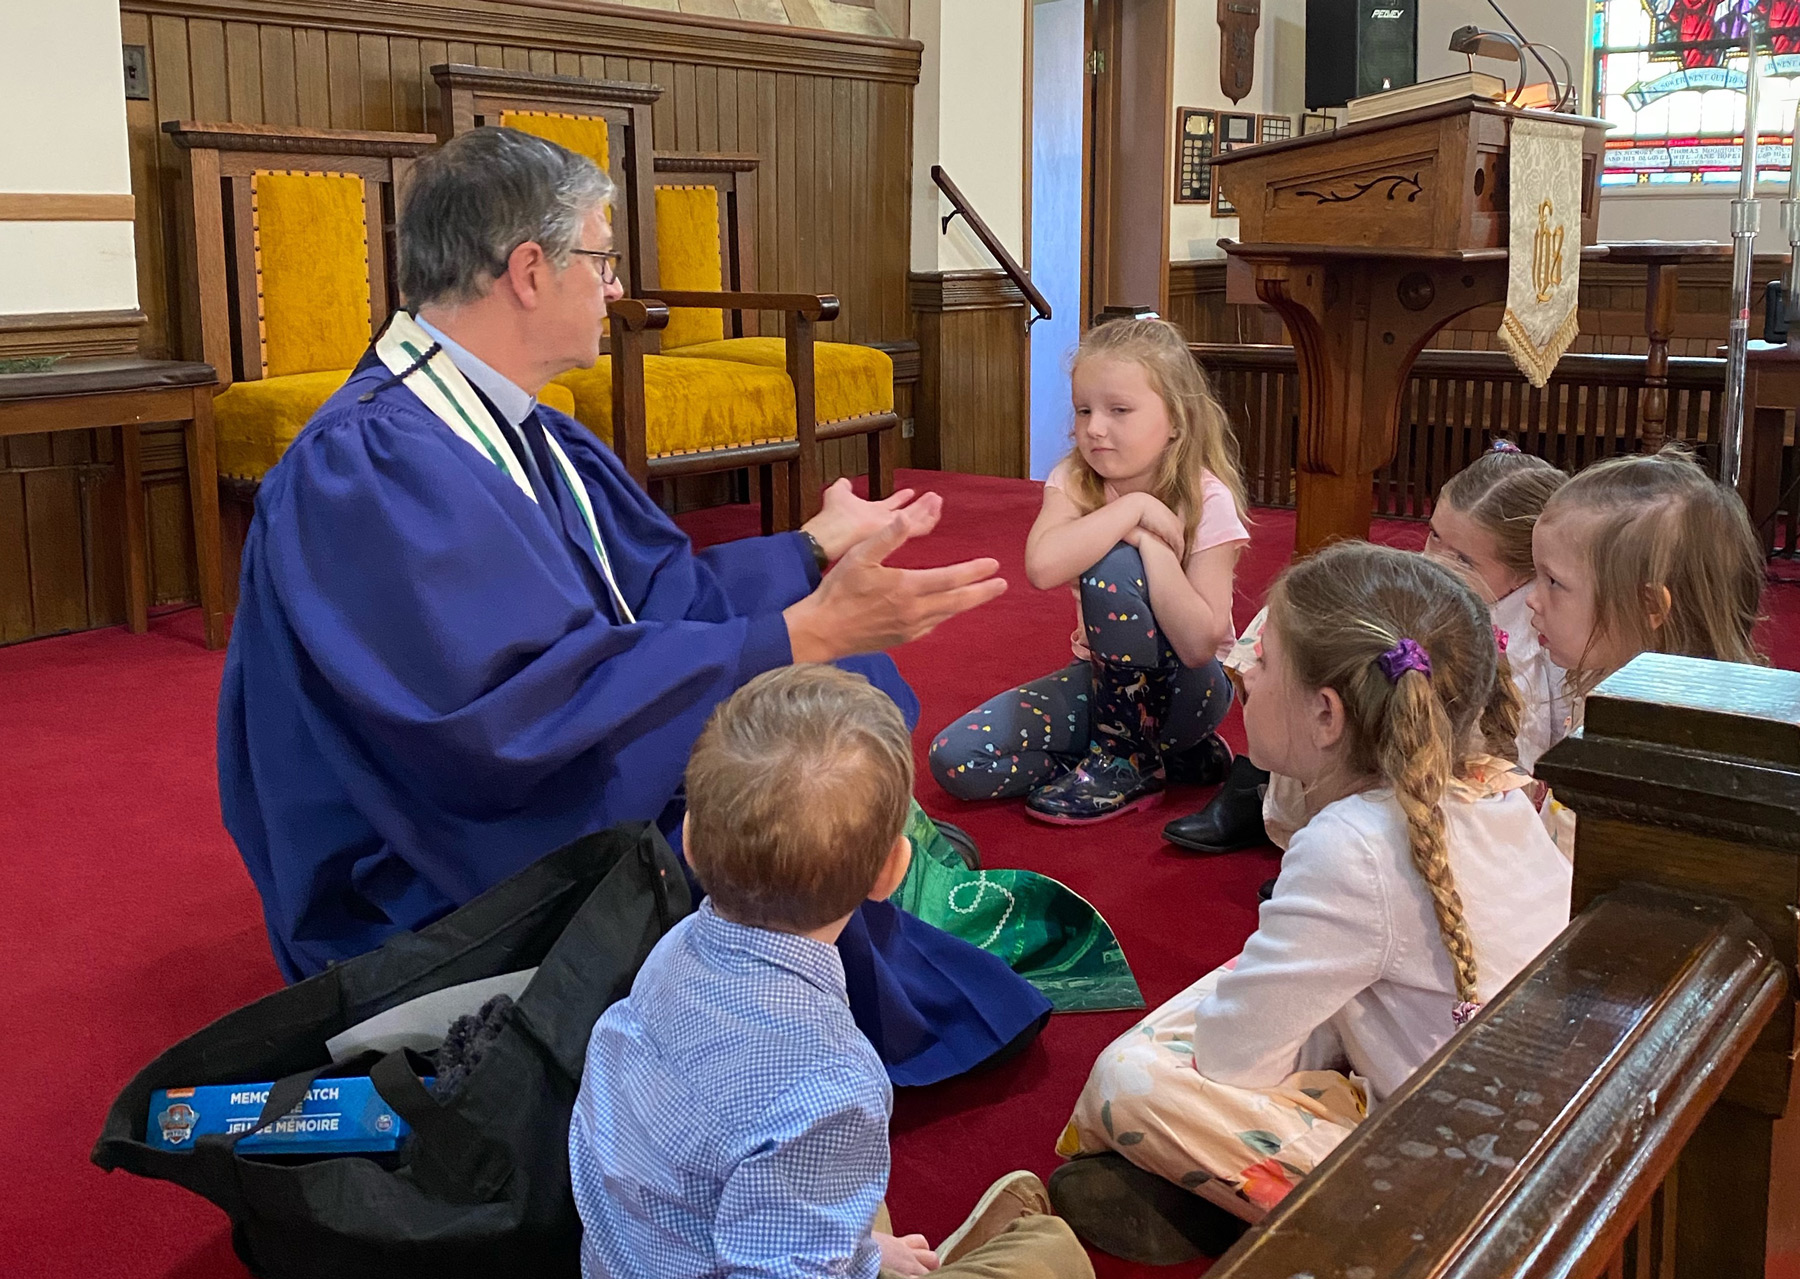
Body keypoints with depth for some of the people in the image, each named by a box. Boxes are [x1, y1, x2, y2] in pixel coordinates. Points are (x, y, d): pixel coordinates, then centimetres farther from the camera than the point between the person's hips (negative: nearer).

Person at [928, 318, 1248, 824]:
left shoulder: (1207, 501, -16)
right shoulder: (1074, 480, -7)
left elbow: (1199, 644, -28)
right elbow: (1043, 565, -31)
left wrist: (1149, 540, -28)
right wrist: (1132, 508, -29)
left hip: (1188, 689, -5)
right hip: (1105, 677, 5)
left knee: (1112, 567, -32)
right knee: (956, 761, -15)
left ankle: (1129, 761, -13)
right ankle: (1165, 749, -2)